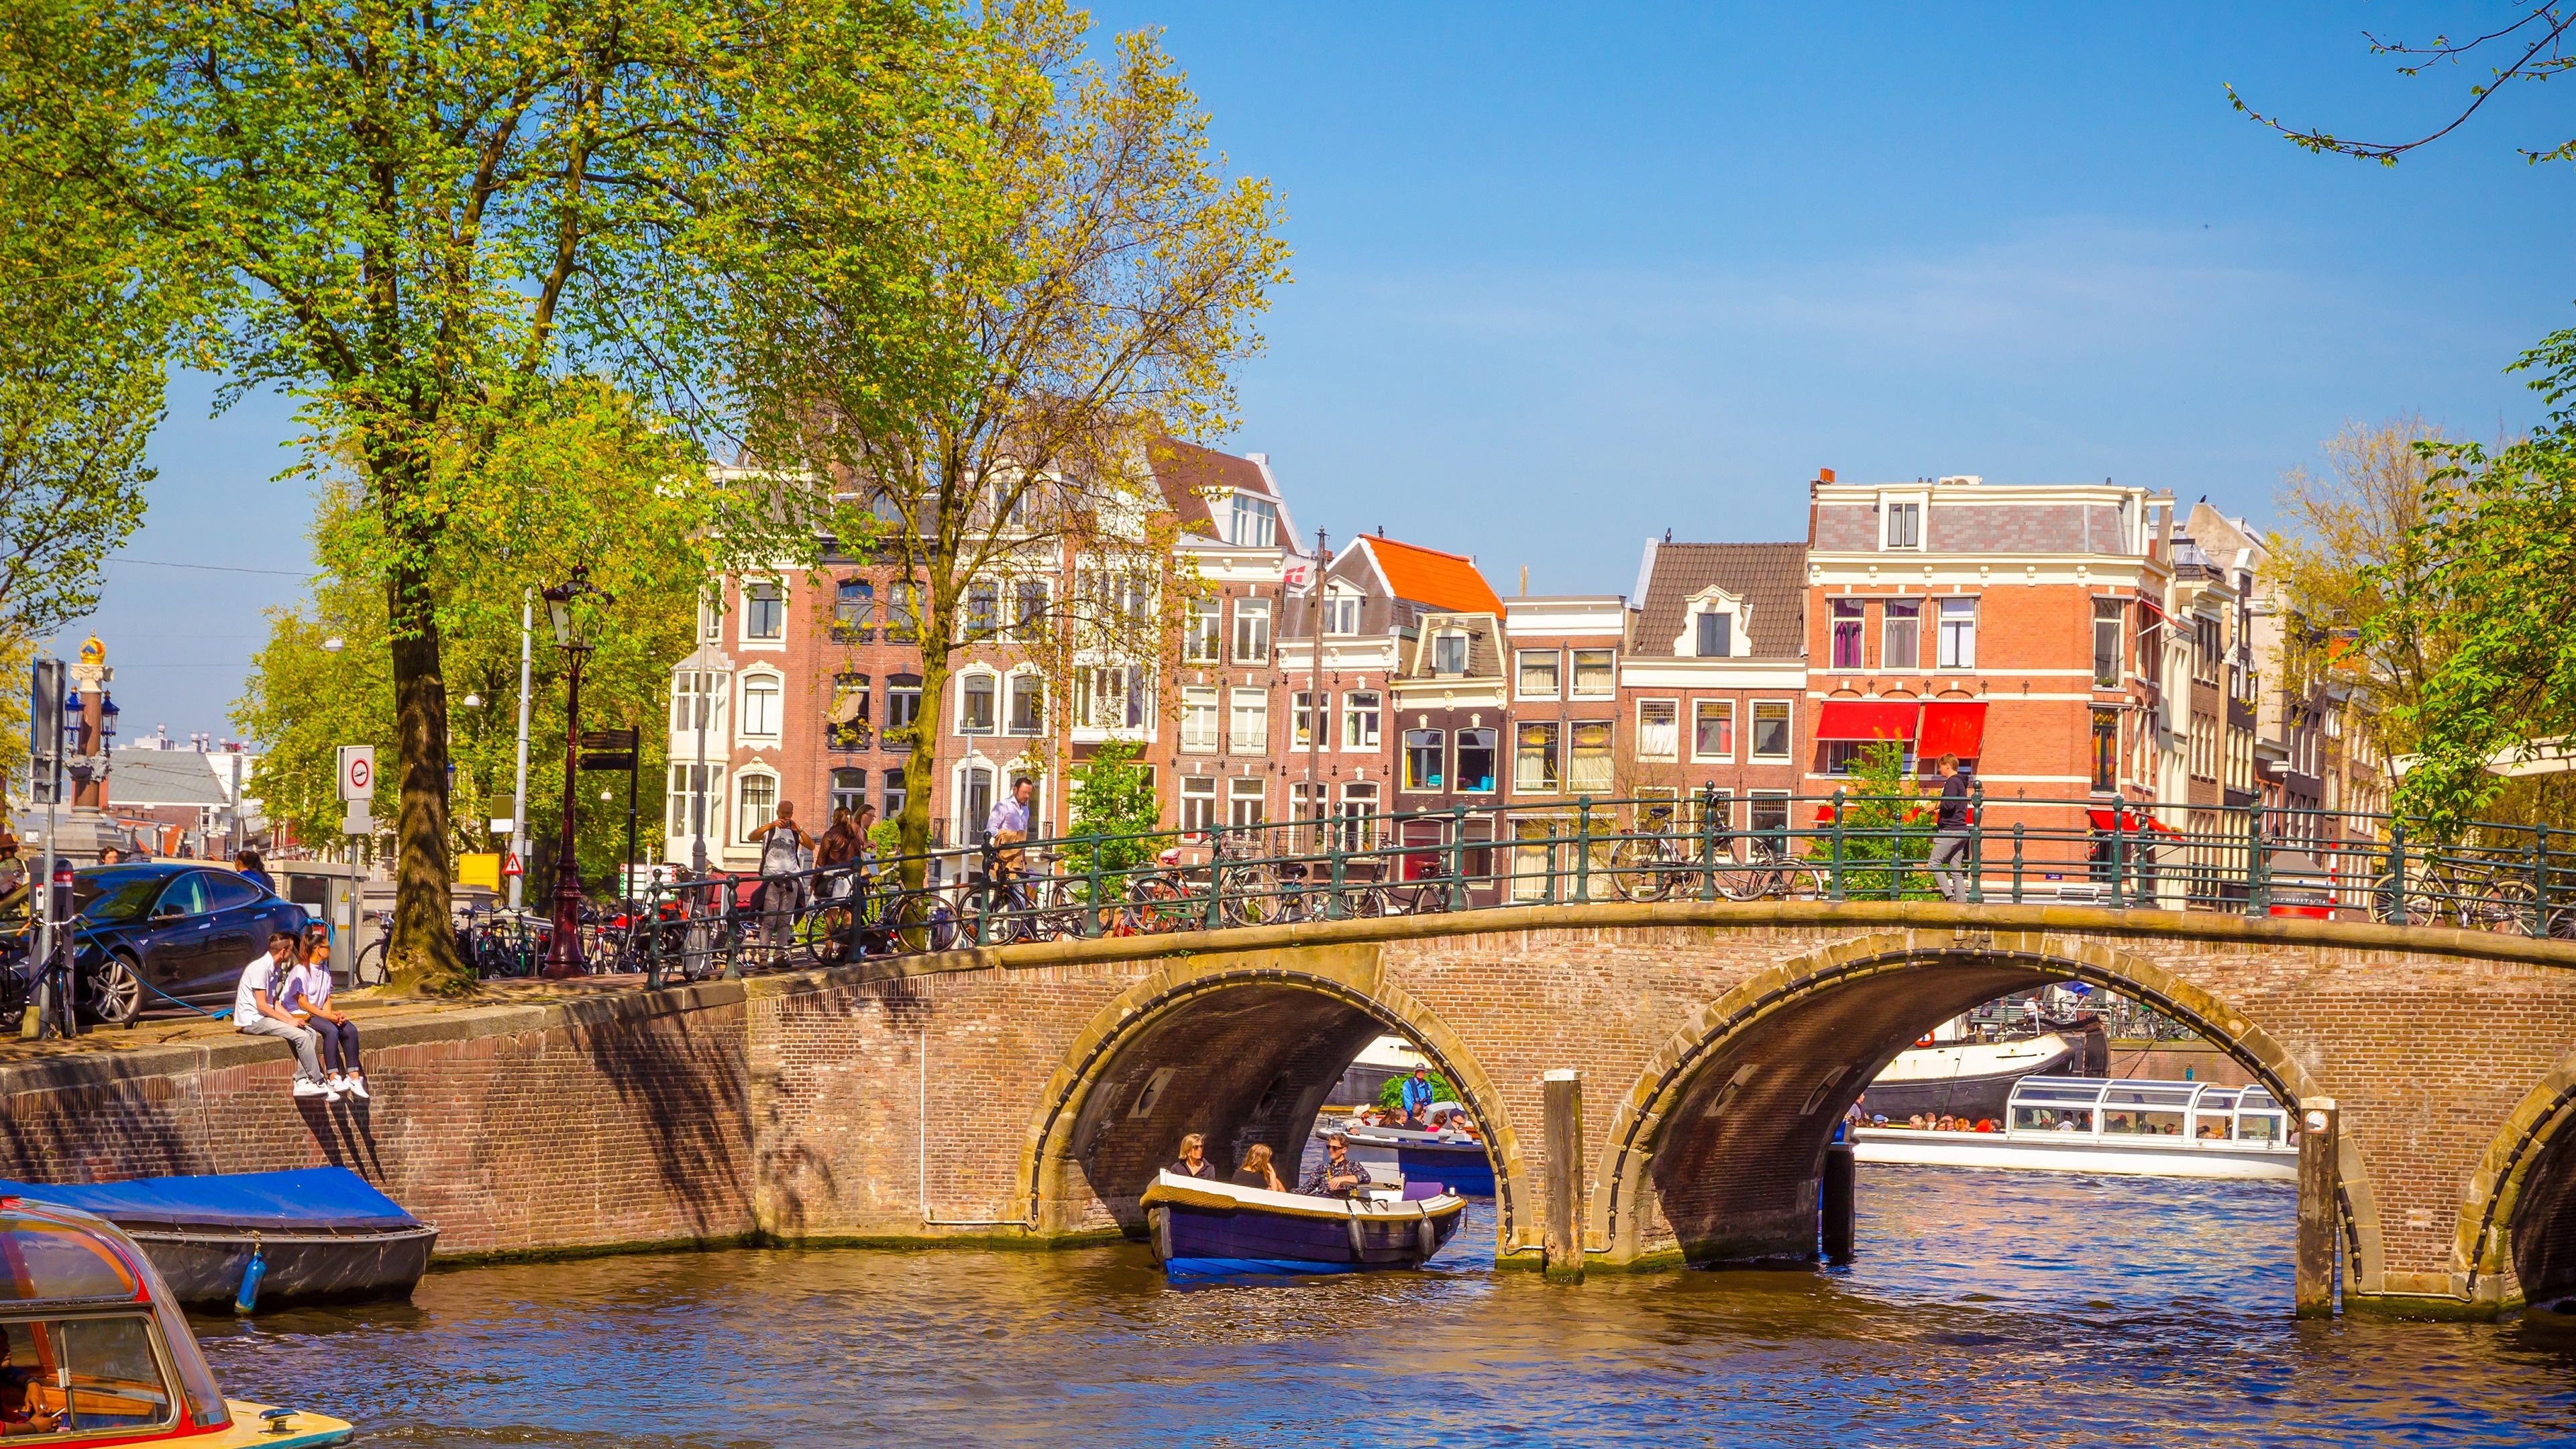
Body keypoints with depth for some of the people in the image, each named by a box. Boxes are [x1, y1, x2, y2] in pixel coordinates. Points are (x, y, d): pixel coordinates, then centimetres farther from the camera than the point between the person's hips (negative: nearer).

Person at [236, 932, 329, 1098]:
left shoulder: (275, 970, 14)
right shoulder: (260, 967, -17)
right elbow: (262, 1005, -19)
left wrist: (293, 1018, 1)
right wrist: (288, 1021, -16)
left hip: (264, 1017, 10)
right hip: (252, 1020, -10)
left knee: (310, 1033, -4)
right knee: (302, 1036, -21)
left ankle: (301, 1081, -11)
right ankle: (318, 1083, -11)